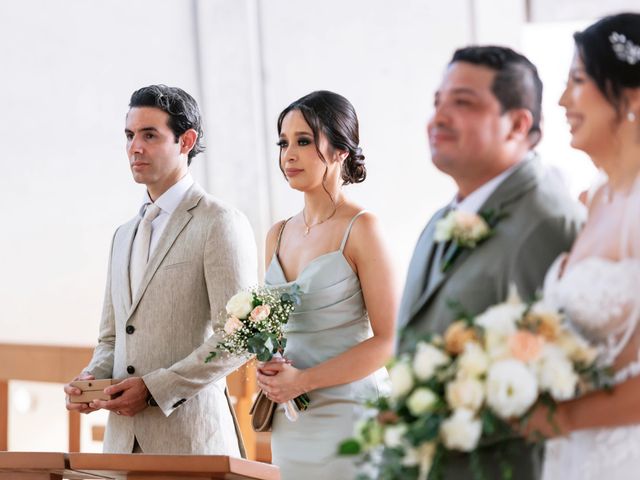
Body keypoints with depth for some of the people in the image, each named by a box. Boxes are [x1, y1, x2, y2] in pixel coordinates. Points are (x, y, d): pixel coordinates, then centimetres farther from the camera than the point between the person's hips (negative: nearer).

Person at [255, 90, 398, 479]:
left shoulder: (361, 228, -8)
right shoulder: (278, 235, 12)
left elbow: (389, 341, -12)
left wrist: (302, 380, -14)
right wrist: (270, 374, 1)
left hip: (347, 414, -6)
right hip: (290, 424, 6)